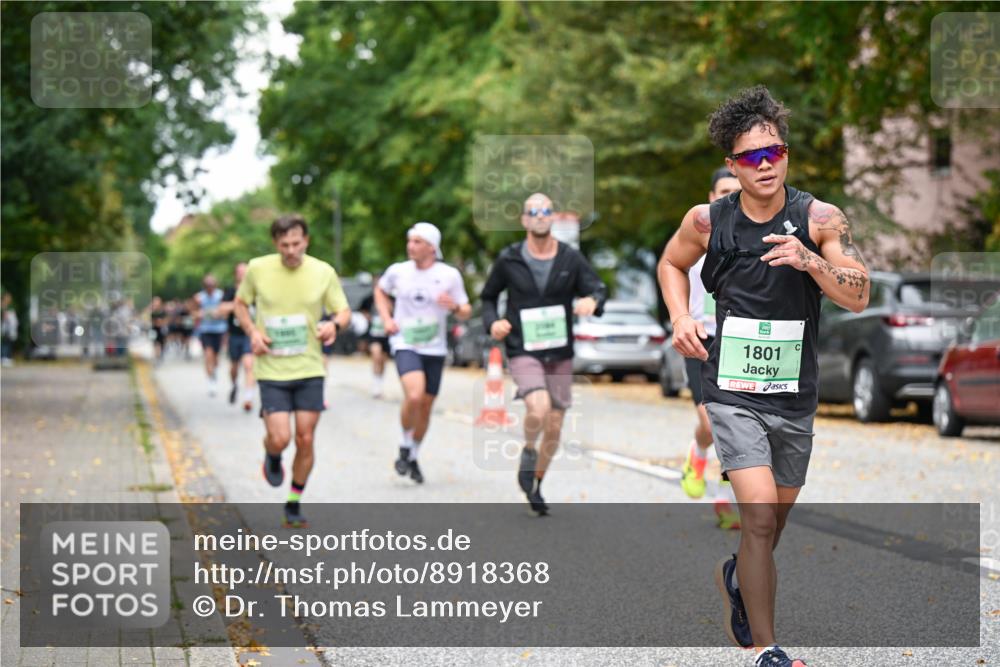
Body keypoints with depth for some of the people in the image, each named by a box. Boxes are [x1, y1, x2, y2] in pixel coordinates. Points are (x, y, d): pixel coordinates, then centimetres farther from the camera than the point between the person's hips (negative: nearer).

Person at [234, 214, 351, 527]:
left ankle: (294, 504, 20)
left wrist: (334, 325, -18)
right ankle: (272, 457, 27)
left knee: (305, 440, 1)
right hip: (271, 370, -1)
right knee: (280, 439, -12)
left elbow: (344, 310, 5)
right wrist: (252, 332, -6)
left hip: (309, 370, 1)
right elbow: (240, 303, 11)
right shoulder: (257, 269, -4)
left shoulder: (323, 272, -4)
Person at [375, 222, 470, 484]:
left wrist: (455, 307, -20)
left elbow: (466, 312, 3)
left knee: (426, 406, 8)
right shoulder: (398, 271, 0)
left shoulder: (450, 275, -3)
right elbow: (380, 290, 21)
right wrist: (386, 318, 6)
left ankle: (413, 458, 29)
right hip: (405, 345, -2)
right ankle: (405, 448, -2)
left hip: (434, 349, 2)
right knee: (414, 396, -25)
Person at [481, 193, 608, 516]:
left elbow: (598, 289, -1)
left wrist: (592, 301, -25)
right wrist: (492, 322, -9)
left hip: (560, 354, 3)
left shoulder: (571, 258, 0)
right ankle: (528, 453, 4)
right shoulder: (509, 259, -2)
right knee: (539, 409, -28)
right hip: (523, 352, -3)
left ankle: (535, 485, 31)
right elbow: (488, 297, 10)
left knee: (554, 428, 8)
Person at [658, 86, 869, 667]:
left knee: (775, 520, 18)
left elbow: (860, 297, -12)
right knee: (760, 515, -18)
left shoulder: (820, 219, -6)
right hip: (733, 393, -2)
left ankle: (740, 576, 51)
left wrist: (808, 260, -27)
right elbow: (672, 263, 16)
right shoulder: (708, 220, -4)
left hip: (794, 396, 2)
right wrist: (681, 318, 0)